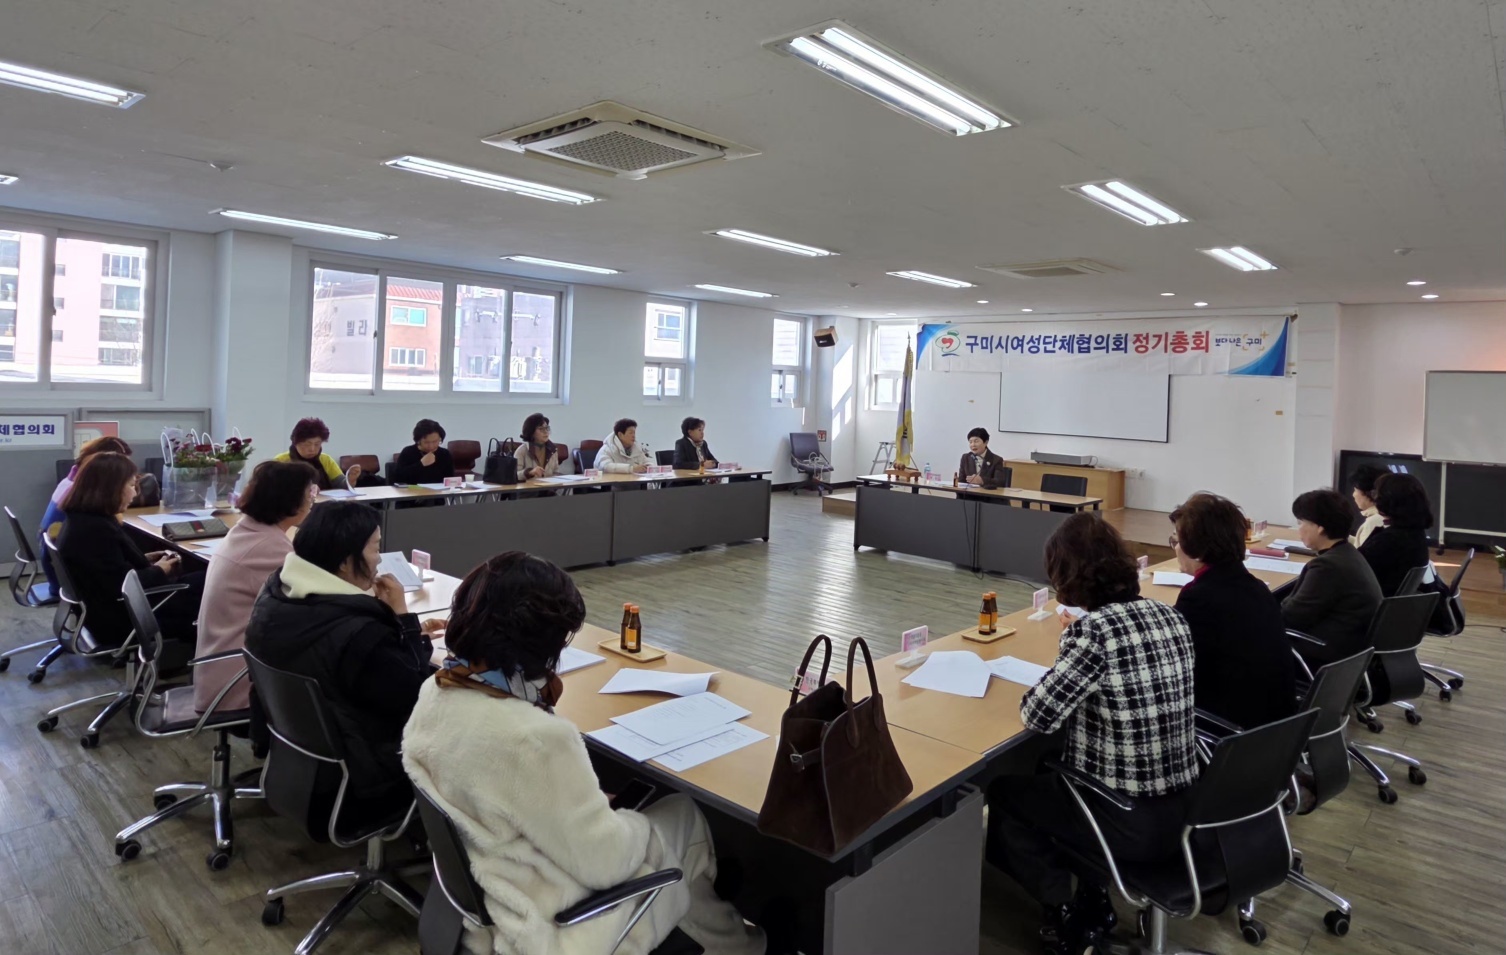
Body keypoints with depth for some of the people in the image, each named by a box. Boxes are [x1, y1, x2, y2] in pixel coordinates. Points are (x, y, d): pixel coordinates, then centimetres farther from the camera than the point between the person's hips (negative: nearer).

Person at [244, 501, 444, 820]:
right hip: (350, 784, -8)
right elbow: (418, 696, -21)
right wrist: (401, 615, -18)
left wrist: (405, 631, 5)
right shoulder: (360, 636, -34)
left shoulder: (274, 595, -6)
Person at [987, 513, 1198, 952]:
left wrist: (1069, 642, -4)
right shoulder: (1171, 617, -1)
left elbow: (1037, 716, -18)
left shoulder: (1094, 630, -24)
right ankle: (1092, 896, 29)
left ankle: (1067, 912, 21)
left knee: (1004, 788, 16)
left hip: (1131, 823, -7)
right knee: (1051, 766, 28)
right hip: (1183, 809, 7)